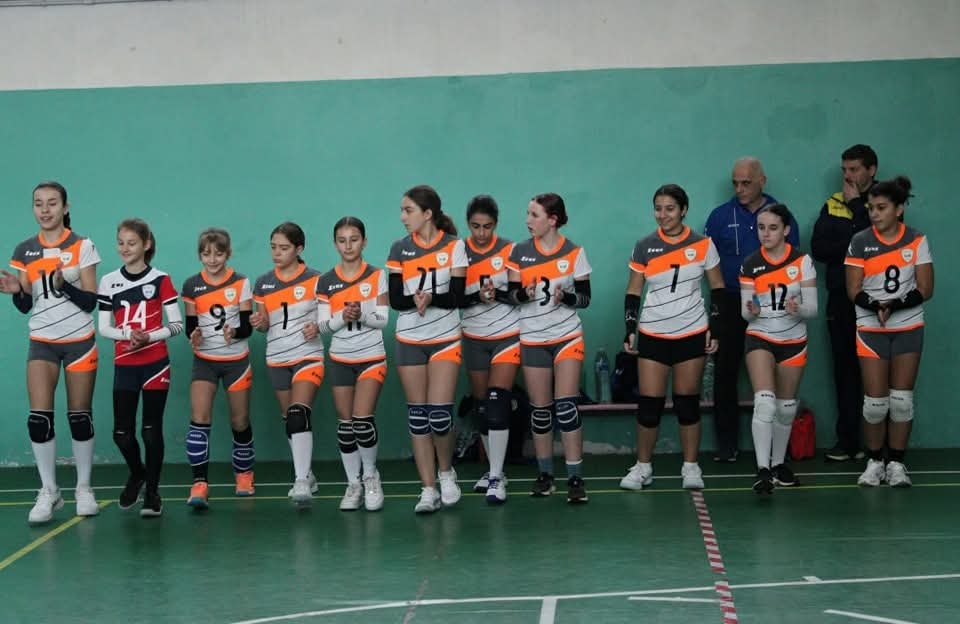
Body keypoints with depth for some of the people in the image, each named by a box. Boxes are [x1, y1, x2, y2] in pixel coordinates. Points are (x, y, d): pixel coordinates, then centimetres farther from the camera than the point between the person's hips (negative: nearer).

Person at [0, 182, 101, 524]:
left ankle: (83, 489, 16)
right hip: (42, 343, 2)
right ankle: (48, 492, 1)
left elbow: (91, 301, -8)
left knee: (80, 416, 3)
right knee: (39, 417, -9)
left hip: (79, 342, -2)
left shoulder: (82, 246, -4)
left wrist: (63, 285, -25)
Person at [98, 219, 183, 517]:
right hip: (124, 365, 2)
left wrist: (148, 337, -17)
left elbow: (177, 324, -2)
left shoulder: (160, 279, -1)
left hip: (155, 364, -2)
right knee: (122, 431, 0)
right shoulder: (109, 282, 4)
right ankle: (137, 474, 29)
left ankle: (152, 492, 10)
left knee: (151, 430, -1)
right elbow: (104, 327, 4)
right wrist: (127, 334, -16)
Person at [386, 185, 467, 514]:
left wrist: (432, 298, -27)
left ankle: (446, 472, 17)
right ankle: (428, 490, 6)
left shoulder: (454, 246, -4)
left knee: (439, 413, -10)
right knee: (417, 415, 1)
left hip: (445, 338, -2)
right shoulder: (399, 249, 2)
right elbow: (396, 299, -3)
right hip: (409, 341, 2)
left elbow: (457, 297, -9)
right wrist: (415, 299, -24)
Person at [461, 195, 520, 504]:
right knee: (481, 406, 8)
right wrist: (477, 296, -23)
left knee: (497, 404, -13)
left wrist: (498, 294, -23)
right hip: (474, 338, 3)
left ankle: (496, 478, -13)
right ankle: (494, 470, 21)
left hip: (507, 336, -3)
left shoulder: (509, 250, -6)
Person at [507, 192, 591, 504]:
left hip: (567, 336, -2)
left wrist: (566, 297, -23)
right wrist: (525, 293, -22)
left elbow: (585, 298, -2)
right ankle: (545, 474, 17)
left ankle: (575, 477, -8)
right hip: (533, 340, 2)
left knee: (566, 405, -11)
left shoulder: (574, 252, -4)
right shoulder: (519, 252, -1)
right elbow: (511, 294, 1)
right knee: (540, 409, 4)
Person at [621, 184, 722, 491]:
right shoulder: (644, 247, 0)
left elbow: (717, 288, 4)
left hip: (692, 334, 0)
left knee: (687, 402, 2)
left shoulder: (702, 245, -1)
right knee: (649, 402, -3)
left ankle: (691, 466, 13)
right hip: (653, 335, 1)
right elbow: (633, 292, 5)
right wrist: (630, 329, -4)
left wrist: (714, 326, -3)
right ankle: (643, 466, 9)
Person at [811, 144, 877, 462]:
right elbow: (818, 248, 0)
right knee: (846, 370, 5)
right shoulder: (832, 205, 11)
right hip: (841, 298, 4)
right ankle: (848, 440, 9)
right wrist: (854, 244, -12)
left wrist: (856, 205, -8)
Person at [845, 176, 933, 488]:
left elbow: (925, 289, -7)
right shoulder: (860, 242, -3)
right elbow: (854, 290, -5)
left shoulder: (916, 241, -3)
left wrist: (895, 304, -22)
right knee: (875, 401, -4)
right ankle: (874, 462, 9)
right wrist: (875, 305, -24)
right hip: (871, 329, 0)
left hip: (908, 328, 0)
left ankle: (896, 463, 9)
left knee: (902, 399, 1)